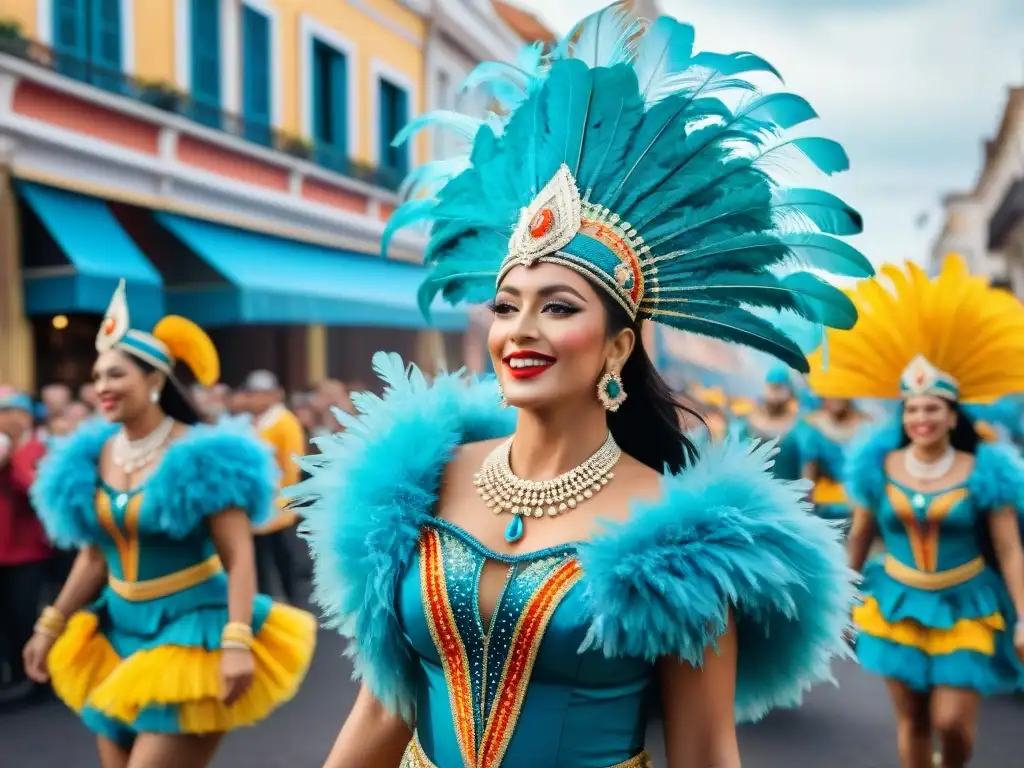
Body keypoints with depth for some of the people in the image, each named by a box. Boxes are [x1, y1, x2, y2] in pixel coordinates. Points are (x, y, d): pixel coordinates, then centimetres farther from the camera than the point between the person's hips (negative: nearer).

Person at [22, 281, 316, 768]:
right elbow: (94, 558, 13)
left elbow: (238, 557, -20)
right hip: (118, 631, 7)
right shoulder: (95, 456, 3)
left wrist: (237, 643, -28)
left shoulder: (201, 457, -17)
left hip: (193, 630, -7)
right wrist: (51, 627, 14)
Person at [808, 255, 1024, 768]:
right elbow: (860, 537, 6)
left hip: (964, 609, -1)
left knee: (952, 721, -3)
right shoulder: (879, 467, -3)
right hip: (897, 606, 2)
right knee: (911, 721, 8)